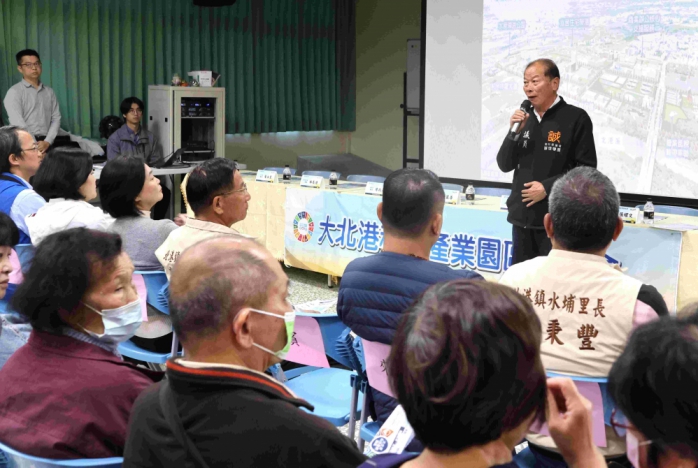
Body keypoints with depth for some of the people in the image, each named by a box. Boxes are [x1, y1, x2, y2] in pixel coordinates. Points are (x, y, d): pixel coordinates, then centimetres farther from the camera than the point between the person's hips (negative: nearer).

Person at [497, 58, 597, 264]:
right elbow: (505, 165, 9)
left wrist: (548, 187, -17)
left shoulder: (575, 118, -6)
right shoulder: (525, 119, 11)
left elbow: (586, 169, -9)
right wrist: (514, 132, -6)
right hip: (522, 217, 6)